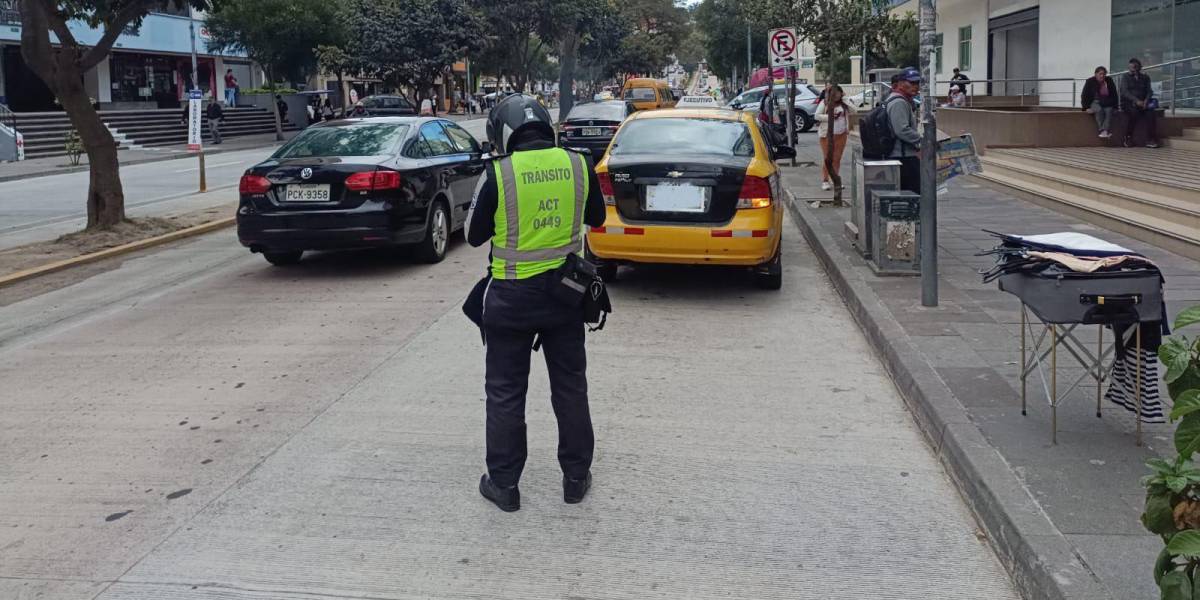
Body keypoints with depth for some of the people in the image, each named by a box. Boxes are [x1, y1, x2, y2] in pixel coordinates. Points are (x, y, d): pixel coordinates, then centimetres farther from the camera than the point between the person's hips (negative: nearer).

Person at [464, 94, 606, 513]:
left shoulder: (498, 174, -14)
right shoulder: (578, 164, -4)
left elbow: (475, 235, -2)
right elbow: (596, 217, 11)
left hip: (512, 298, -3)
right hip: (565, 291, 3)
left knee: (505, 392, 10)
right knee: (570, 386, 16)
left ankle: (504, 484, 18)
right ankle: (576, 477, 26)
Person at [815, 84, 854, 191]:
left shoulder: (843, 103, 8)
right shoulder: (824, 103, 0)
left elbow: (853, 110, -1)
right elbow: (817, 115, -4)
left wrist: (845, 98, -3)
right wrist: (829, 116, -14)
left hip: (841, 134, 3)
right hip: (827, 134, -3)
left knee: (837, 158, 5)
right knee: (828, 158, -4)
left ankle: (835, 180, 13)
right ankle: (825, 181, 2)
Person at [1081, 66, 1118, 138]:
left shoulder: (1109, 81, 7)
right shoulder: (1090, 82, -1)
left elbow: (1114, 95, 11)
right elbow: (1084, 96, -1)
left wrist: (1114, 106, 1)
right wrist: (1087, 107, -12)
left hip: (1107, 103, 2)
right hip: (1095, 102, -2)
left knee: (1109, 111, -32)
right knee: (1099, 110, -37)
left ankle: (1106, 131, -46)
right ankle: (1102, 130, -45)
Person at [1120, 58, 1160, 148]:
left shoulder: (1145, 77, 16)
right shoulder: (1125, 77, 6)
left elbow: (1149, 91, 8)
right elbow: (1125, 92, -8)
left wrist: (1146, 100, -15)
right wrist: (1136, 101, -23)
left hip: (1142, 103, 3)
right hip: (1128, 103, -3)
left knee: (1150, 112, -28)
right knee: (1133, 111, -35)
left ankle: (1150, 140, -28)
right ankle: (1128, 139, -26)